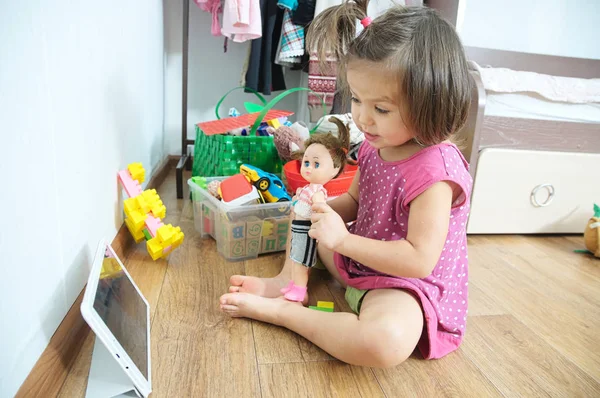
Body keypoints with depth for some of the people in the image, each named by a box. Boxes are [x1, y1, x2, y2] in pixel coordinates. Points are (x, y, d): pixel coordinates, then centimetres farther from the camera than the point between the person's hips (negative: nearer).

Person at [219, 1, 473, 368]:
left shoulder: (434, 170, -27)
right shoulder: (375, 144, -2)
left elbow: (420, 260, -29)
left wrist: (342, 240, -29)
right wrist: (325, 207, -11)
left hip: (409, 285, -8)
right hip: (359, 264, 8)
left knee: (386, 341, -40)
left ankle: (279, 311, -22)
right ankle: (289, 281, -3)